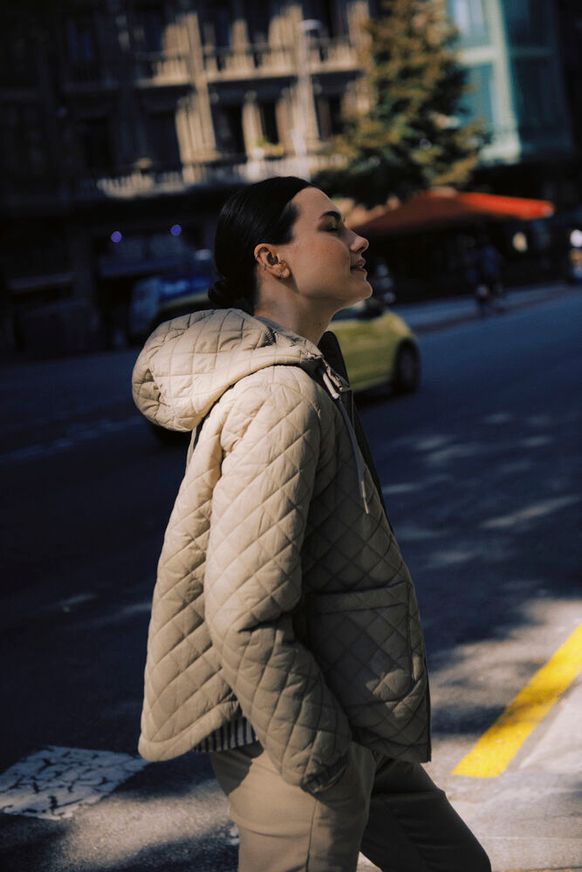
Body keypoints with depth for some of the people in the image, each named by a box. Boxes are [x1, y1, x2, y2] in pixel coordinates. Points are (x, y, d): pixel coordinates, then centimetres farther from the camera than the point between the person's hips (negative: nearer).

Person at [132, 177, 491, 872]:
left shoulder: (303, 376, 11)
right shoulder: (281, 397, -23)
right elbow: (245, 616, -29)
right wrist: (318, 765, -20)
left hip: (349, 726, 10)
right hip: (286, 738, -10)